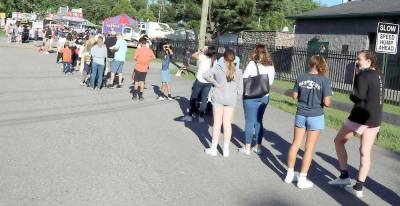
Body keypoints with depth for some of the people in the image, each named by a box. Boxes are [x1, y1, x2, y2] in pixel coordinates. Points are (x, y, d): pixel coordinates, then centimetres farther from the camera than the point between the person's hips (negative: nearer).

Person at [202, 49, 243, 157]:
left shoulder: (218, 67, -9)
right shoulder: (238, 72, -4)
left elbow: (205, 75, -19)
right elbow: (240, 90, -1)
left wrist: (215, 83, -11)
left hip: (218, 98, -1)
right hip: (231, 99, 1)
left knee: (217, 122, 6)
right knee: (227, 123, 8)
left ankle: (213, 149, 13)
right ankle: (226, 150, 13)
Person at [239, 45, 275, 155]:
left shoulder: (252, 64, -11)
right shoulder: (271, 66, 4)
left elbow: (243, 78, -10)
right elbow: (270, 82, 10)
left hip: (251, 96, -4)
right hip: (264, 96, 5)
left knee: (249, 121, 3)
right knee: (259, 121, 15)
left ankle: (247, 148, 9)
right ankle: (258, 147, 21)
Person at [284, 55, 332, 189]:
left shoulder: (301, 77, -3)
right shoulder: (324, 80, -12)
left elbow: (295, 95, 4)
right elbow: (326, 102, -14)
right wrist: (320, 102, 6)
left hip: (300, 115, 3)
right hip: (316, 116, -3)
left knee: (295, 144, 15)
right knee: (309, 148, 6)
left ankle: (289, 174, 25)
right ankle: (302, 179, 14)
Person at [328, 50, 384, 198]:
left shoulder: (362, 75, -13)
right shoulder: (379, 76, 12)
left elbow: (358, 96, -22)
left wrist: (351, 96, -3)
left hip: (360, 117, -7)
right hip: (375, 119, 7)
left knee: (339, 141, 13)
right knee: (365, 152, 8)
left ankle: (344, 176, 12)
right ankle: (358, 188, 7)